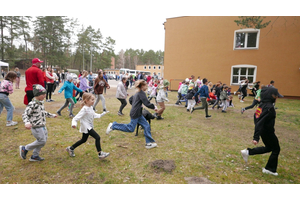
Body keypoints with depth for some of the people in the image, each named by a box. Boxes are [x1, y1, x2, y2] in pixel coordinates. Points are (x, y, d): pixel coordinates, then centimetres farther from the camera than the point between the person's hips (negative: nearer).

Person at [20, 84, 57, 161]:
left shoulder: (41, 102, 7)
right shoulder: (32, 104, -20)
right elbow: (25, 114, -22)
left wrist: (51, 115, 30)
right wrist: (27, 122, -39)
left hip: (42, 126, 9)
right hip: (36, 127, -9)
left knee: (44, 140, 15)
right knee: (42, 141, -4)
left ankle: (35, 156, 30)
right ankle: (24, 148, 17)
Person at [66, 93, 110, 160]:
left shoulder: (91, 108, 4)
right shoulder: (84, 109, -22)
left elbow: (94, 115, 21)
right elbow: (76, 117, -25)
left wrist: (102, 114, 18)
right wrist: (74, 124, -43)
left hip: (89, 126, 10)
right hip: (86, 127, -10)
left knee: (84, 140, 23)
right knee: (97, 137, -15)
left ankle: (70, 148, 41)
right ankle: (100, 154, -8)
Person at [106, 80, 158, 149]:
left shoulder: (137, 93, 15)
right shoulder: (142, 93, -14)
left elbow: (130, 99, 26)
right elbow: (147, 103, -21)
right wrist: (154, 107, -7)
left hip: (138, 114, 10)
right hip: (135, 114, -10)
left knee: (146, 126, 7)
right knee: (131, 128, -3)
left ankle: (149, 143, 12)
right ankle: (113, 126, 5)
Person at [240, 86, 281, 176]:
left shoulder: (262, 104, 0)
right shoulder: (269, 107, -26)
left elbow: (256, 117, 11)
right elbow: (260, 122, -31)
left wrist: (257, 132, 23)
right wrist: (256, 137, -32)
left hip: (263, 131, 9)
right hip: (268, 132, -9)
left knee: (269, 147, 25)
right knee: (276, 149, 14)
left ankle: (248, 152, 16)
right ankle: (270, 169, 25)